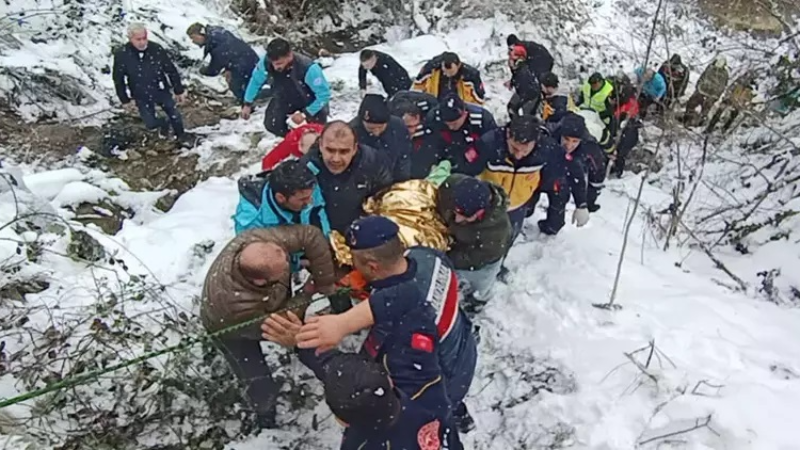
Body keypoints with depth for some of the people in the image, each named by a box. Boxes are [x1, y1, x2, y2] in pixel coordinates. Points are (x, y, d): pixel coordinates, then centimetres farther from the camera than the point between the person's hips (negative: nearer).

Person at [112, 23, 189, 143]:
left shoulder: (157, 49, -22)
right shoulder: (121, 55, -21)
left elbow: (171, 70, -8)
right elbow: (118, 80, -6)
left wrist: (179, 91, -2)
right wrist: (125, 100, -1)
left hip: (162, 91, 0)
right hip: (141, 97, 0)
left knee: (174, 114, 15)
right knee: (151, 124, 6)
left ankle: (180, 134, 47)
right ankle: (164, 123, 44)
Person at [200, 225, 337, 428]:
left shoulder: (256, 239, -42)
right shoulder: (238, 305, -49)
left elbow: (311, 236, -36)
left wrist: (324, 283, -31)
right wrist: (306, 296, -21)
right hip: (229, 327, -4)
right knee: (260, 383, 5)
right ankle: (265, 412, 37)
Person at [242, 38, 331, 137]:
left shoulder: (308, 68, -40)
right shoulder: (266, 62, -28)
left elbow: (324, 94, -28)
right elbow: (255, 81, -6)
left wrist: (305, 114, -27)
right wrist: (247, 104, -2)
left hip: (310, 104, -3)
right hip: (285, 101, 4)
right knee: (272, 125, -12)